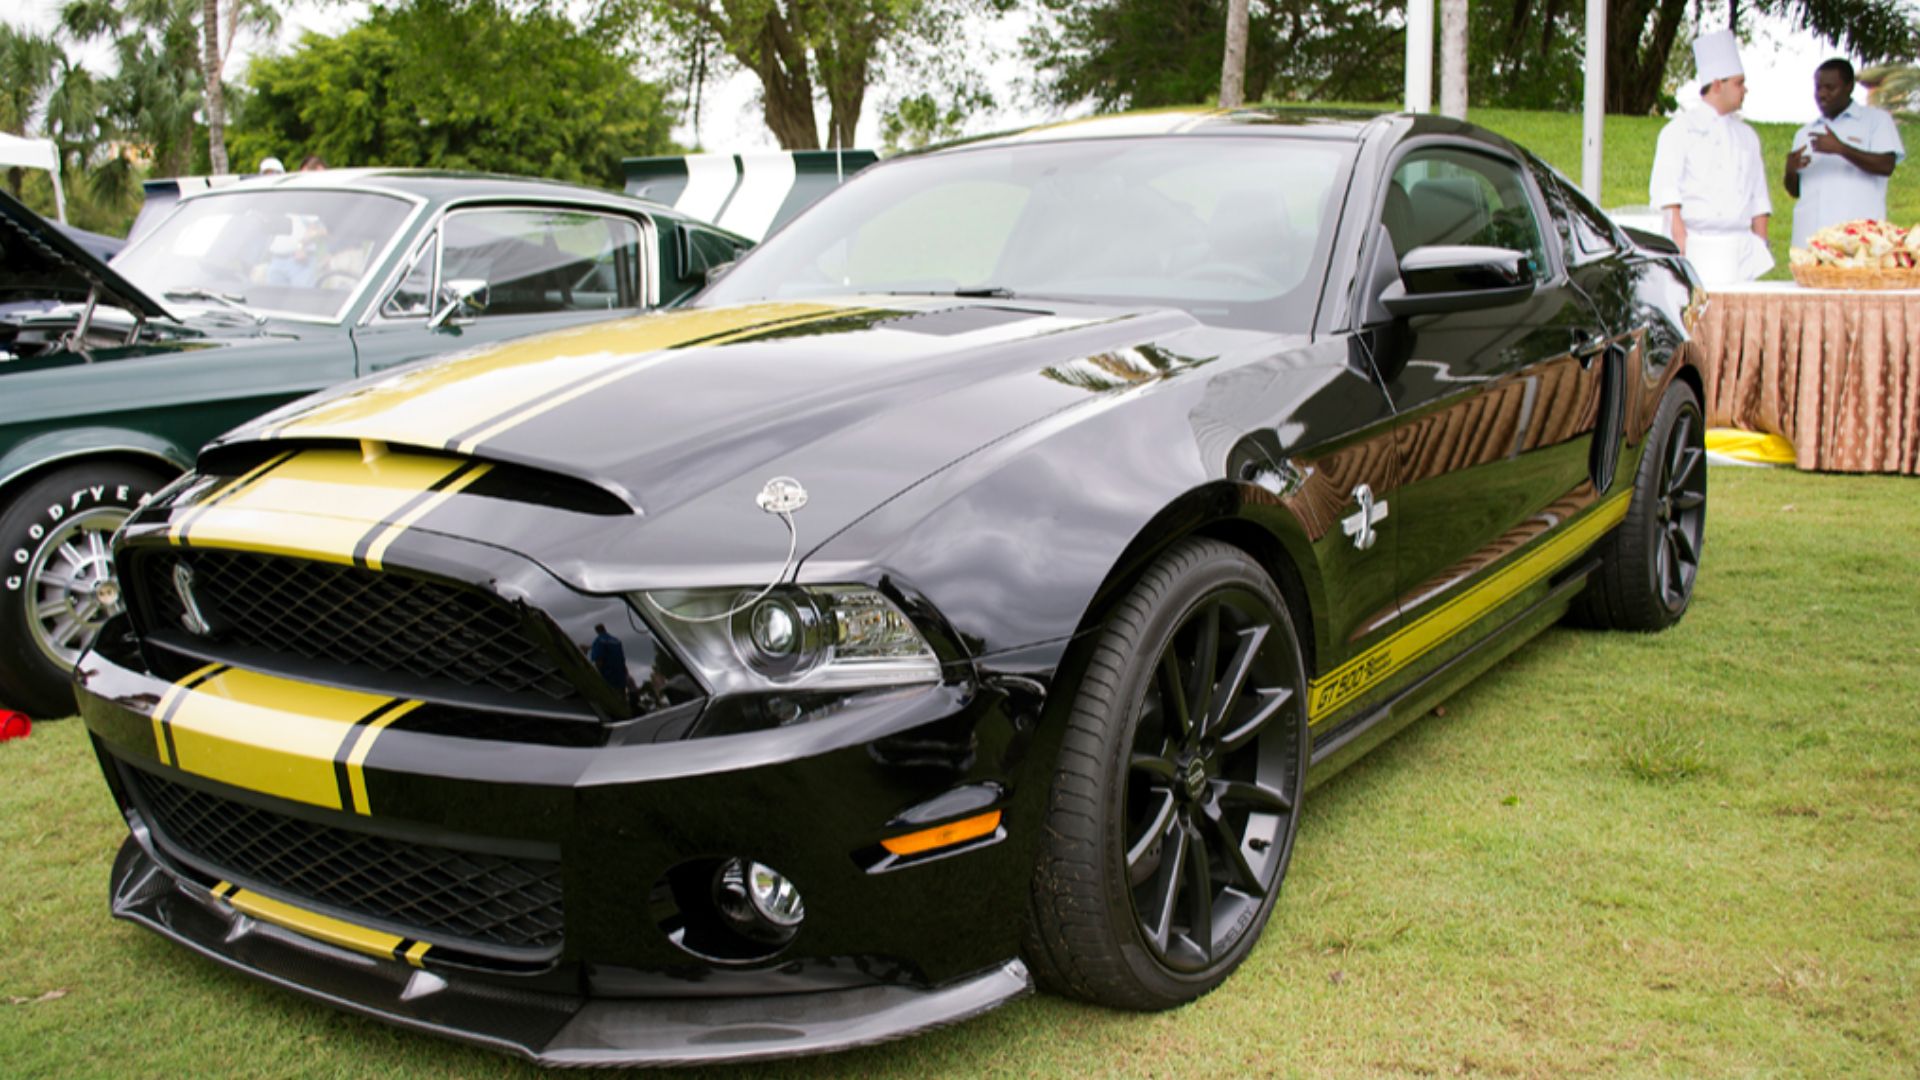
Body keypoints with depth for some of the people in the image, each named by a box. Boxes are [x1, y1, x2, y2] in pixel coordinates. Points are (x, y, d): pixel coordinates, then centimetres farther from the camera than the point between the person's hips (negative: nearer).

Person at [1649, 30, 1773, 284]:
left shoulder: (1747, 135, 19)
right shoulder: (1681, 129, 2)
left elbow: (1759, 199, 18)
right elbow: (1666, 189, -8)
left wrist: (1760, 245, 10)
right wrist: (1680, 239, -16)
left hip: (1741, 247, 5)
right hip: (1697, 244, -5)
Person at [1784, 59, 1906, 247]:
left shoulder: (1877, 120, 11)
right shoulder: (1805, 134, 23)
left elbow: (1886, 166, -5)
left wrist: (1841, 148, -16)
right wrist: (1790, 170, -3)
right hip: (1809, 236, 4)